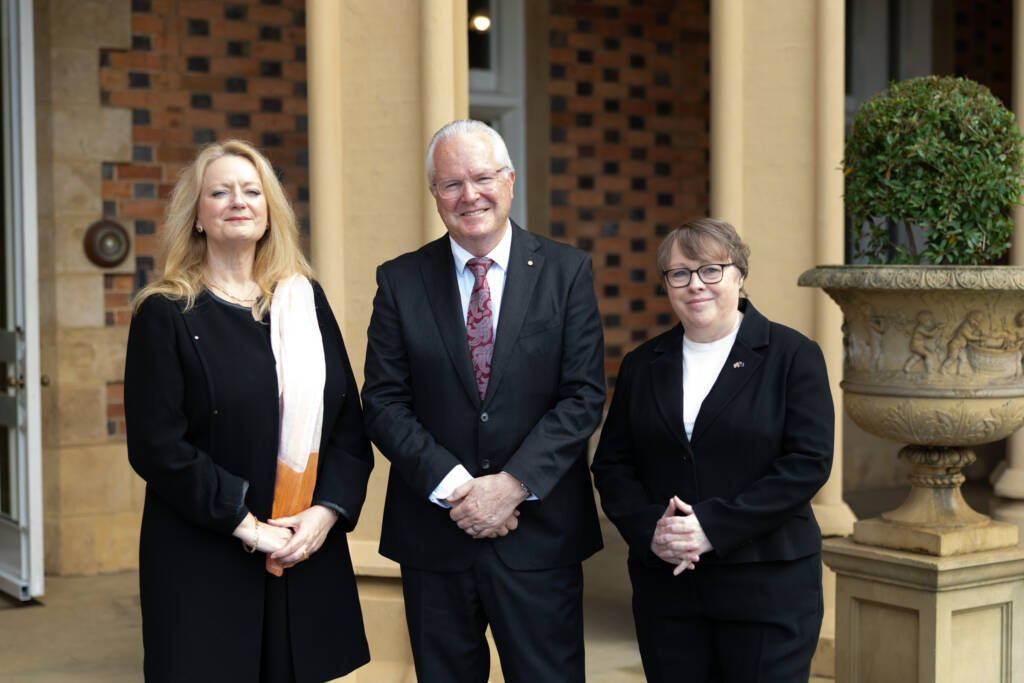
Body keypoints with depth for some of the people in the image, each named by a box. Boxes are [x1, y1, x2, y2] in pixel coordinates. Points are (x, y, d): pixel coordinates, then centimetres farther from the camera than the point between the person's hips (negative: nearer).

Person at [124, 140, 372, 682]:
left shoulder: (306, 301, 10)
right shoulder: (166, 313, -2)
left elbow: (350, 423, 8)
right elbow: (155, 445, -9)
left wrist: (327, 510, -7)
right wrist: (247, 526, -14)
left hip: (310, 554, 4)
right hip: (204, 565, -3)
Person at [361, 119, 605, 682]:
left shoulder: (566, 271, 1)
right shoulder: (400, 281, 4)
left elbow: (584, 395, -5)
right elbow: (384, 402, -2)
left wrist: (513, 485, -14)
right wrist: (454, 488, -14)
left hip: (539, 535, -1)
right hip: (433, 536, 1)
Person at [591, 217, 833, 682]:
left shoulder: (793, 355, -1)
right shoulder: (642, 365, 11)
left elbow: (808, 462, -9)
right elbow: (611, 464, 10)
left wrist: (713, 526, -16)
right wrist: (649, 530, -10)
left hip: (768, 587, -3)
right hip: (665, 587, 3)